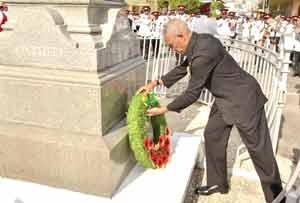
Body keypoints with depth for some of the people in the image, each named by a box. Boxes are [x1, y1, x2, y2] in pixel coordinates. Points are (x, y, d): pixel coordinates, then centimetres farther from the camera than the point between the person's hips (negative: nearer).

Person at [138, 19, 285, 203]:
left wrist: (164, 110, -12)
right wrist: (156, 83, 10)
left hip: (243, 98, -10)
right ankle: (218, 183, 31)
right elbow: (182, 68, 15)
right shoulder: (199, 41, -1)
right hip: (225, 98, 10)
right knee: (212, 136, 14)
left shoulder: (203, 53, -30)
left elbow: (192, 94, -23)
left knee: (258, 148, 1)